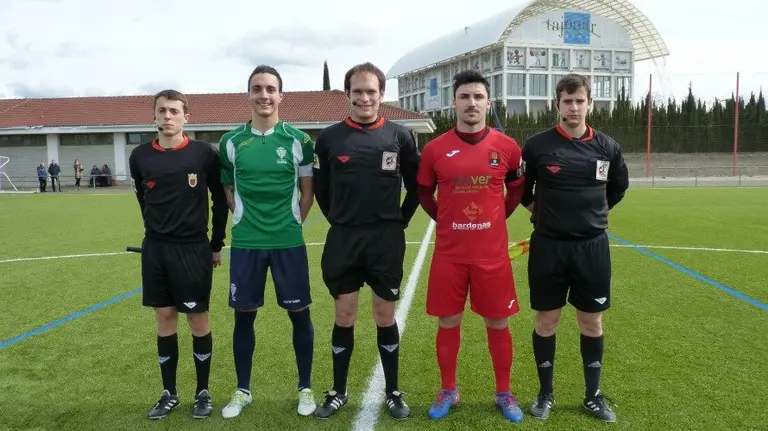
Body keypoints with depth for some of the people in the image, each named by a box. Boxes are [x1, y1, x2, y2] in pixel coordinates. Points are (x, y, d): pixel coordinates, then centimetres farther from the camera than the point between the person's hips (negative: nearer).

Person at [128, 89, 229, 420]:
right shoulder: (140, 157, 2)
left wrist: (217, 244, 3)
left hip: (194, 248, -3)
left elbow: (220, 200, 1)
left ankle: (203, 392, 21)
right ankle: (169, 393, 25)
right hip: (154, 249, 3)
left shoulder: (204, 153, -6)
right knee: (164, 319, 11)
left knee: (198, 319, 5)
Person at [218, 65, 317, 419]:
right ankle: (242, 390, 28)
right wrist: (248, 220, 4)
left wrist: (291, 223, 2)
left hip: (289, 242, -1)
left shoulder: (297, 140, -1)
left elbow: (307, 193, 5)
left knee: (299, 314, 6)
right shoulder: (231, 141, 3)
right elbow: (228, 191, 12)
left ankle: (305, 388, 24)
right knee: (243, 315, 9)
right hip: (245, 243, 1)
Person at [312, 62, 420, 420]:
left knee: (385, 316, 8)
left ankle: (392, 392, 24)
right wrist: (339, 221, 7)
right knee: (344, 315, 8)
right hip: (343, 239, 1)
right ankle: (338, 392, 25)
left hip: (387, 240, 0)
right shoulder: (329, 138, 1)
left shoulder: (400, 136, 0)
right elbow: (320, 188, 10)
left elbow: (415, 186, 8)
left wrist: (400, 221, 5)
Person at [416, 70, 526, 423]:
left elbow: (517, 190, 13)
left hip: (492, 253, 0)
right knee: (448, 323, 9)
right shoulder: (435, 148, -2)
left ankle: (504, 393, 29)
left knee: (498, 323, 10)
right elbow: (423, 193, 11)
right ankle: (448, 391, 28)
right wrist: (446, 220, 4)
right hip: (449, 253, 0)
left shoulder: (507, 147, -2)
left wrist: (495, 219, 8)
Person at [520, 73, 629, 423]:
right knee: (546, 321, 6)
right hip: (548, 246, -2)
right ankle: (546, 394, 24)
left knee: (592, 322, 10)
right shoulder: (537, 145, -6)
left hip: (592, 246, 2)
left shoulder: (607, 147, 1)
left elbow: (619, 186, 19)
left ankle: (593, 396, 27)